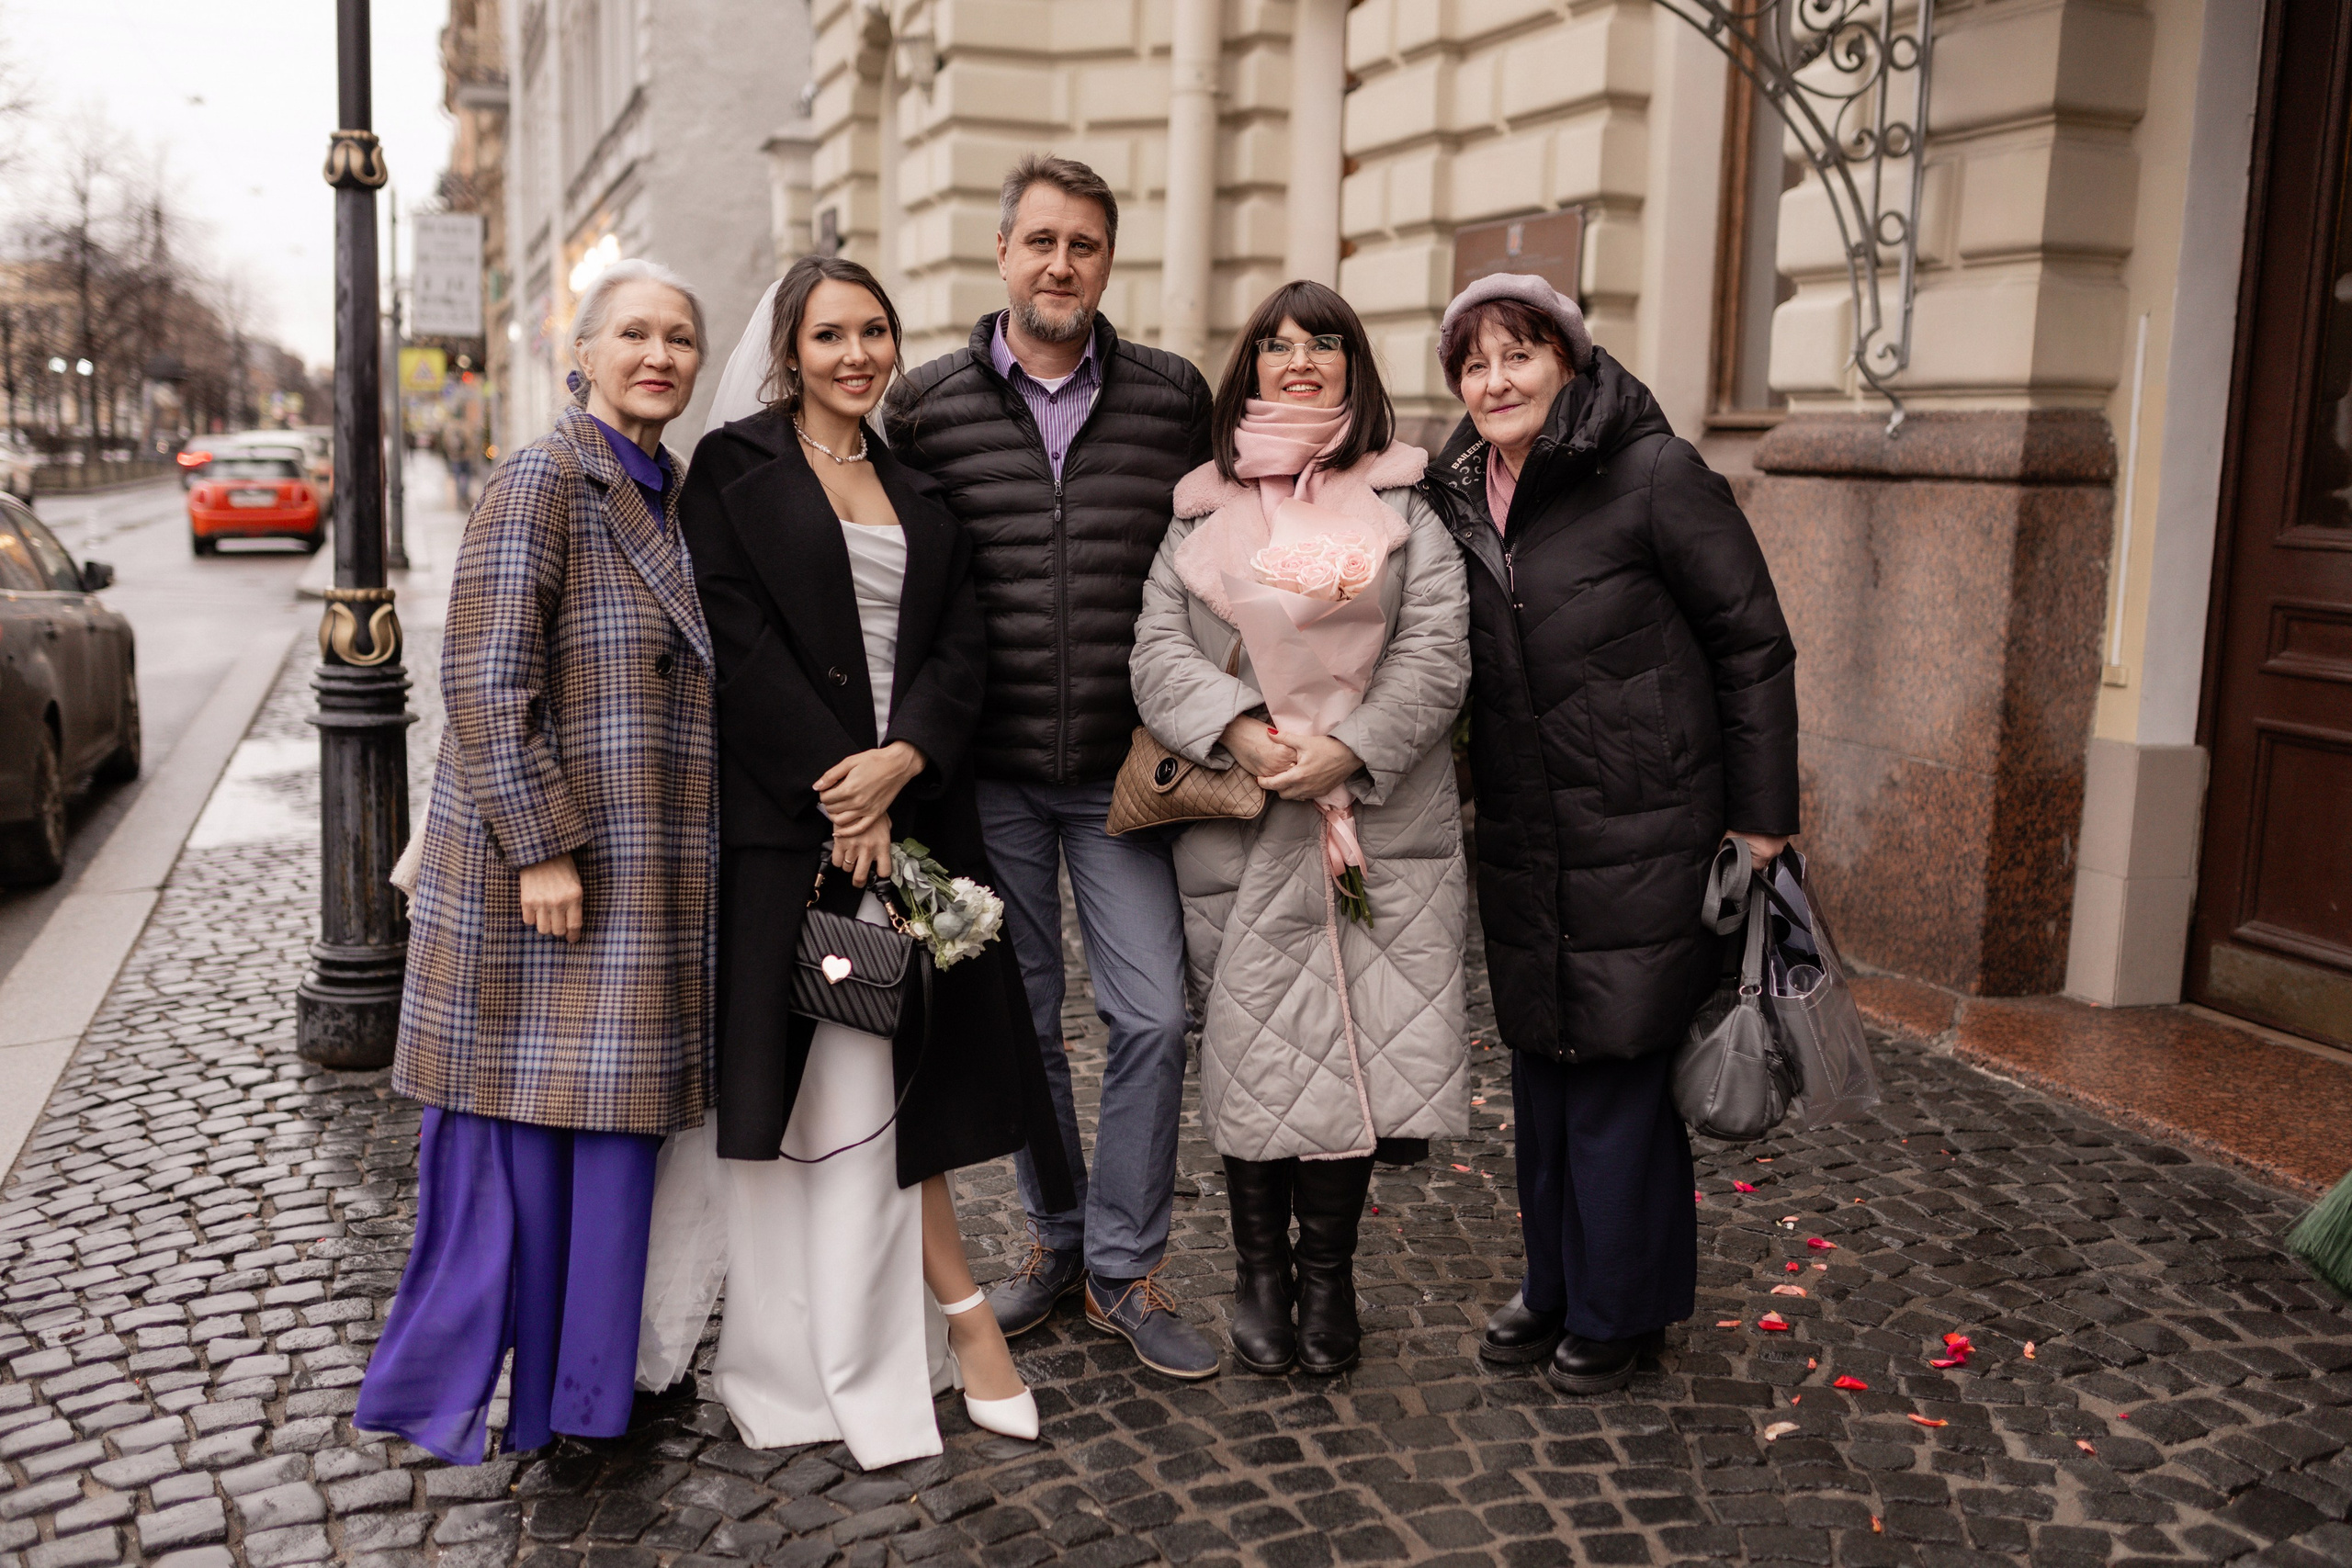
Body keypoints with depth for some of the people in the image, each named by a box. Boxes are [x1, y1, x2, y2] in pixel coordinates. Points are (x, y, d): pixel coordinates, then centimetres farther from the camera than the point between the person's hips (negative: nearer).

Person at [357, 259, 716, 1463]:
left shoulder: (671, 497, 14)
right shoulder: (543, 481, -11)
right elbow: (486, 681, -18)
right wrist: (543, 846, -20)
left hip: (643, 876, 8)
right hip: (538, 862, -8)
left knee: (610, 1127, 12)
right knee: (512, 1129, 2)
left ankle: (573, 1389, 26)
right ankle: (432, 1393, 20)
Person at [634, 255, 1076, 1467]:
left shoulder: (918, 491, 15)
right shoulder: (734, 469, 1)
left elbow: (959, 649, 7)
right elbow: (739, 647, -9)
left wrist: (899, 761, -12)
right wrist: (839, 793, -14)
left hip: (909, 811, 4)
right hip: (786, 816, -4)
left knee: (891, 1074, 6)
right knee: (836, 1083, 1)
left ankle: (880, 1358, 17)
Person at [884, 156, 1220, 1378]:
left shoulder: (1174, 397, 4)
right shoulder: (926, 404, 2)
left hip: (1123, 768, 0)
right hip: (988, 772, 0)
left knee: (1152, 1015, -3)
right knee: (1021, 1019, 11)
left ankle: (1123, 1266, 14)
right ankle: (1054, 1237, 30)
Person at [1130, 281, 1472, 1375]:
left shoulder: (1405, 504, 9)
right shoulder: (1203, 511, 12)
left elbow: (1436, 654, -1)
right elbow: (1159, 650, 2)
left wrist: (1348, 747, -15)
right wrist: (1243, 732, -15)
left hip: (1379, 823, 0)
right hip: (1240, 826, 1)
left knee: (1356, 1042, 0)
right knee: (1248, 1048, 3)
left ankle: (1328, 1269, 19)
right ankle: (1259, 1273, 20)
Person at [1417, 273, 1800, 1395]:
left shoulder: (1653, 474, -11)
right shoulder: (1455, 500, 7)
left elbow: (1753, 646, -9)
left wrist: (1761, 816, -9)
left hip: (1642, 843, -6)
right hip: (1522, 849, 6)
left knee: (1618, 1074, 2)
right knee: (1542, 1071, 15)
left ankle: (1616, 1310, 21)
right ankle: (1555, 1285, 32)